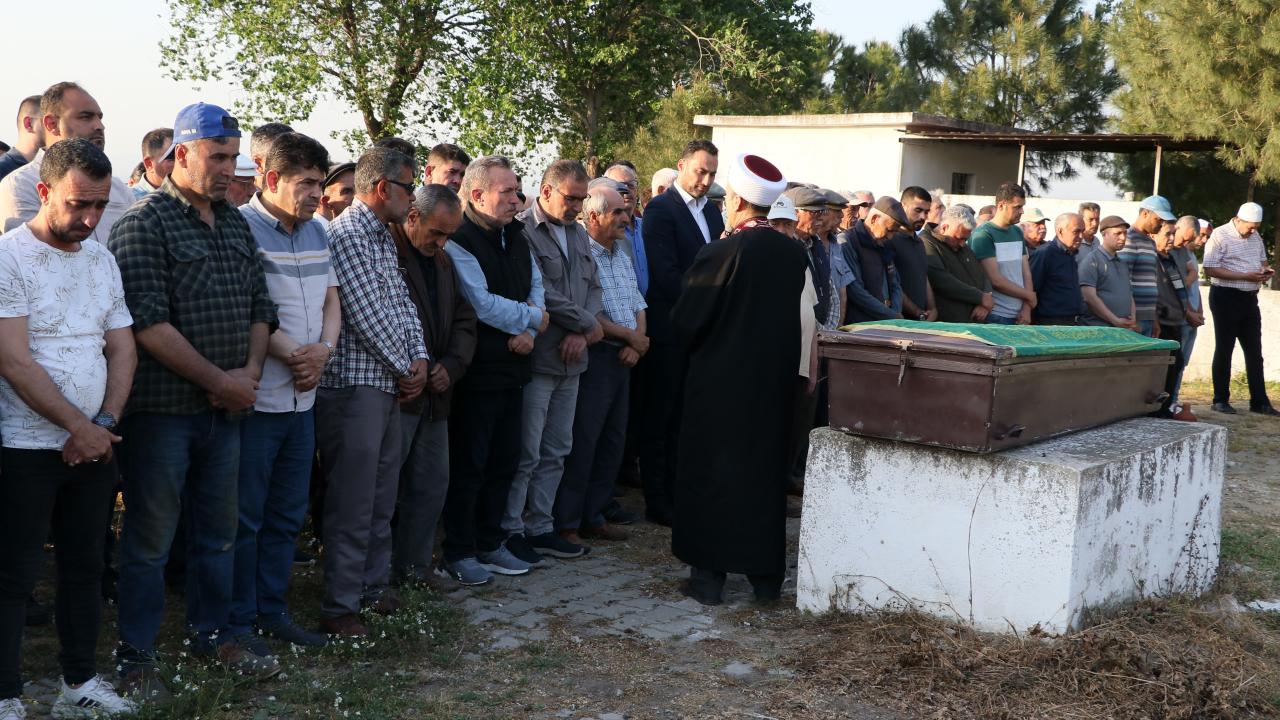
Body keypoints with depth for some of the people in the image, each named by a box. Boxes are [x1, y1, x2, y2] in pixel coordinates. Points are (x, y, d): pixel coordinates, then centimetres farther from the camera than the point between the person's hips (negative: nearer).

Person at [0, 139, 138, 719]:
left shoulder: (101, 259, 10)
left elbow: (122, 349, 9)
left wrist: (103, 423, -6)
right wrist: (79, 426, -13)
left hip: (94, 446, 6)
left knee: (85, 567, 13)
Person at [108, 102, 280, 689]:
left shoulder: (236, 224, 13)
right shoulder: (144, 223, -9)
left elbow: (259, 305, 14)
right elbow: (149, 322, -17)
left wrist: (250, 372, -3)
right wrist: (220, 381, -15)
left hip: (227, 405, 7)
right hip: (163, 407, -6)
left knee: (217, 531, 15)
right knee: (150, 536, 4)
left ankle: (212, 634, 30)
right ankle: (136, 653, 16)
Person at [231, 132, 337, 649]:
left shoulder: (316, 232, 13)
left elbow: (331, 300, 13)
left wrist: (323, 349, -5)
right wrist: (294, 353, -16)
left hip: (302, 397, 8)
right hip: (256, 398, -7)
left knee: (288, 515, 15)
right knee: (245, 519, 3)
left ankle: (271, 610, 28)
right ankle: (238, 621, 15)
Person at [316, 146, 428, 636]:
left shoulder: (384, 237, 17)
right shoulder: (346, 236, -14)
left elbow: (402, 302, 16)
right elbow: (366, 315, -17)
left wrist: (419, 358, 1)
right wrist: (405, 368, -7)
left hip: (388, 384, 10)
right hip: (355, 384, -10)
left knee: (382, 496, 17)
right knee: (352, 502, -4)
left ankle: (374, 586, 29)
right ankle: (339, 607, 4)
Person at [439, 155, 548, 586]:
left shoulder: (515, 237, 12)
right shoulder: (459, 241, -15)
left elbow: (535, 287, 12)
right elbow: (483, 304, -21)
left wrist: (527, 332, -7)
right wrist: (533, 319, -8)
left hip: (512, 368, 8)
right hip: (478, 371, -8)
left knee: (505, 461, 15)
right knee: (468, 465, 1)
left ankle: (489, 545, 28)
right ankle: (458, 554, 12)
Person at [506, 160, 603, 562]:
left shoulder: (579, 234, 14)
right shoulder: (523, 232, -12)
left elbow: (593, 287, 12)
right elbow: (542, 294, -18)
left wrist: (580, 333, -6)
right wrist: (588, 324, -8)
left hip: (571, 360, 8)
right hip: (537, 359, -8)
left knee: (556, 452, 14)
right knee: (525, 453, -2)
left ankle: (539, 527, 24)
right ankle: (510, 530, 10)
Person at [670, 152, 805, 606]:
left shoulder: (720, 253, -18)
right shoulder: (794, 254, -4)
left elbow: (684, 322, -11)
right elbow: (792, 316, 7)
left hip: (720, 382, -5)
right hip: (774, 380, 5)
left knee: (710, 474, 8)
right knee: (765, 474, 15)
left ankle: (709, 575, 12)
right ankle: (767, 577, 22)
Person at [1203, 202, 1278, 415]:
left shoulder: (1255, 236, 11)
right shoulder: (1220, 236, -11)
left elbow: (1262, 260, 25)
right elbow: (1210, 270, -18)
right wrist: (1246, 276, -22)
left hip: (1249, 298, 7)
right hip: (1226, 297, -7)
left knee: (1254, 351, 8)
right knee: (1224, 350, 2)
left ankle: (1259, 402, 13)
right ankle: (1221, 400, 11)